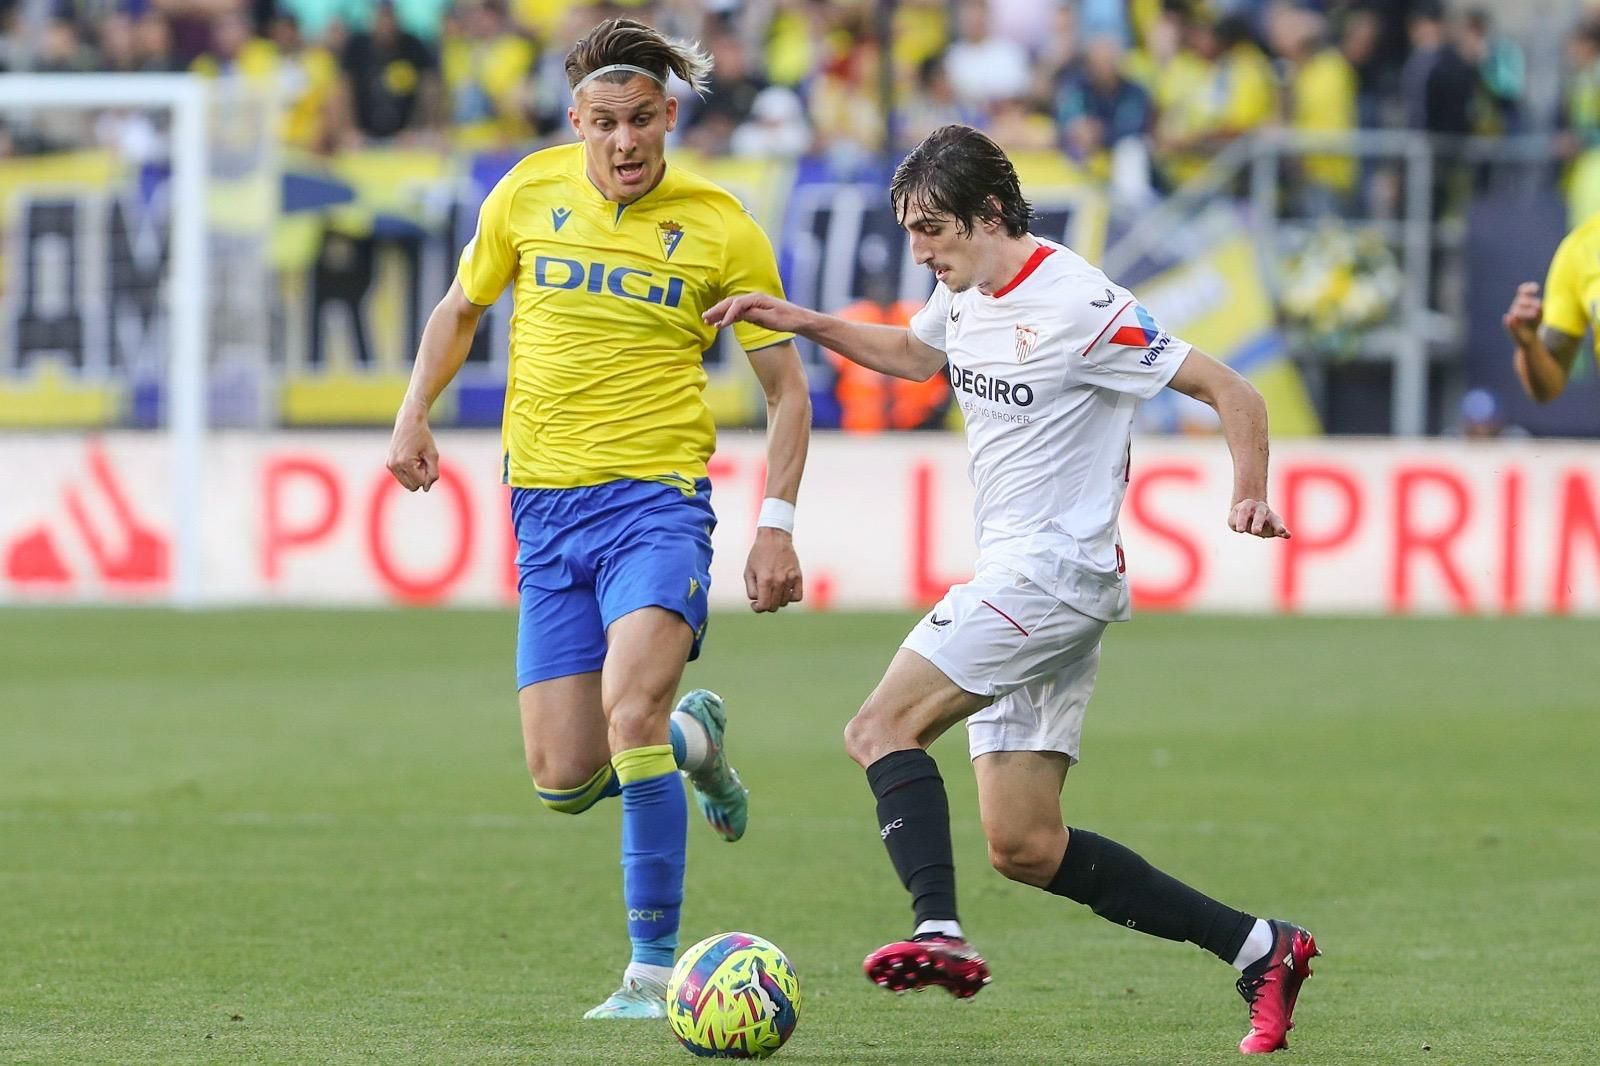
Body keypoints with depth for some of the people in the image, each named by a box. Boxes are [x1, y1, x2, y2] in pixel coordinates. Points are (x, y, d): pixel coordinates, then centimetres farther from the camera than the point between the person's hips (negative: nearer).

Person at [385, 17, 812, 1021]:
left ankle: (654, 971, -18)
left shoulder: (719, 226, -3)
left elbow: (785, 385, 3)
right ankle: (692, 737, 35)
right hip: (545, 504, 4)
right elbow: (462, 307, 21)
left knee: (631, 709, -26)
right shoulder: (529, 193, 4)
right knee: (564, 781, 0)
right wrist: (415, 412, 6)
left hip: (657, 497, -4)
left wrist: (776, 524, -7)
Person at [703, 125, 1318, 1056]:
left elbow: (1230, 391, -12)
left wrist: (1250, 497, -26)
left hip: (1057, 571, -9)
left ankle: (941, 935, -32)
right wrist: (805, 324, 23)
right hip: (1014, 580, 9)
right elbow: (913, 354, 35)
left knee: (884, 729, -20)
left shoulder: (1079, 306, -14)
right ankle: (1259, 948, 8)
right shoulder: (967, 293, 11)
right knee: (1025, 848, 4)